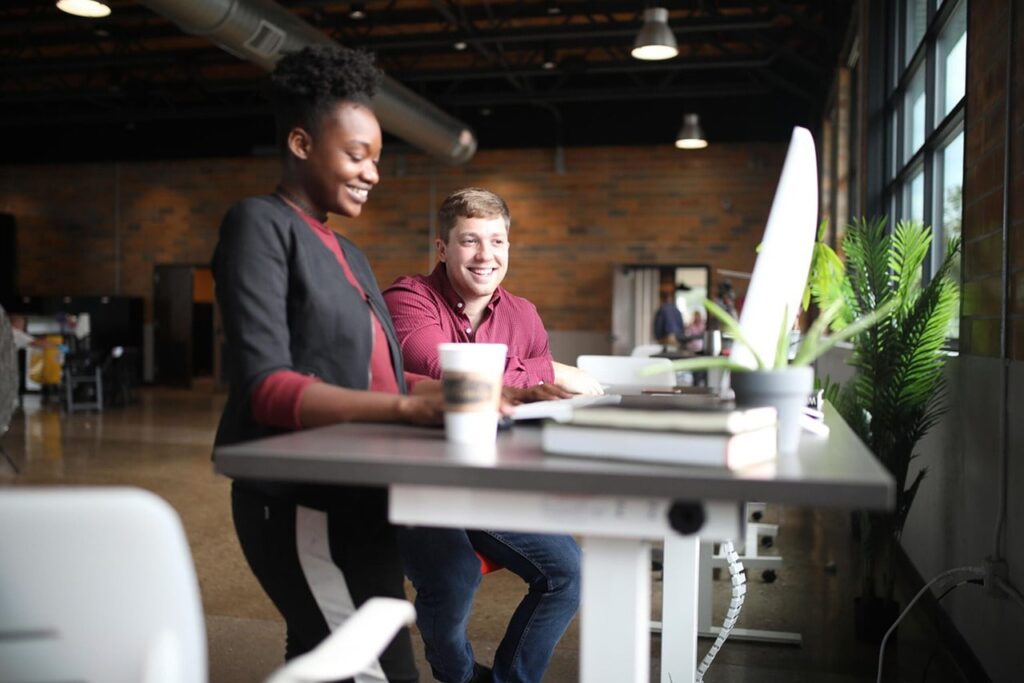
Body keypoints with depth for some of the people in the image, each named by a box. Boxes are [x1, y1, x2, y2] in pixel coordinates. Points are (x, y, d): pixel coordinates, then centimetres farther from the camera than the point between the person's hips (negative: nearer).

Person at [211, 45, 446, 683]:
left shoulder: (347, 252, 19)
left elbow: (371, 374, 14)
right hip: (302, 501, -8)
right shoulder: (260, 224, -7)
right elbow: (264, 387, -19)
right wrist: (408, 407, -29)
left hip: (356, 495, 8)